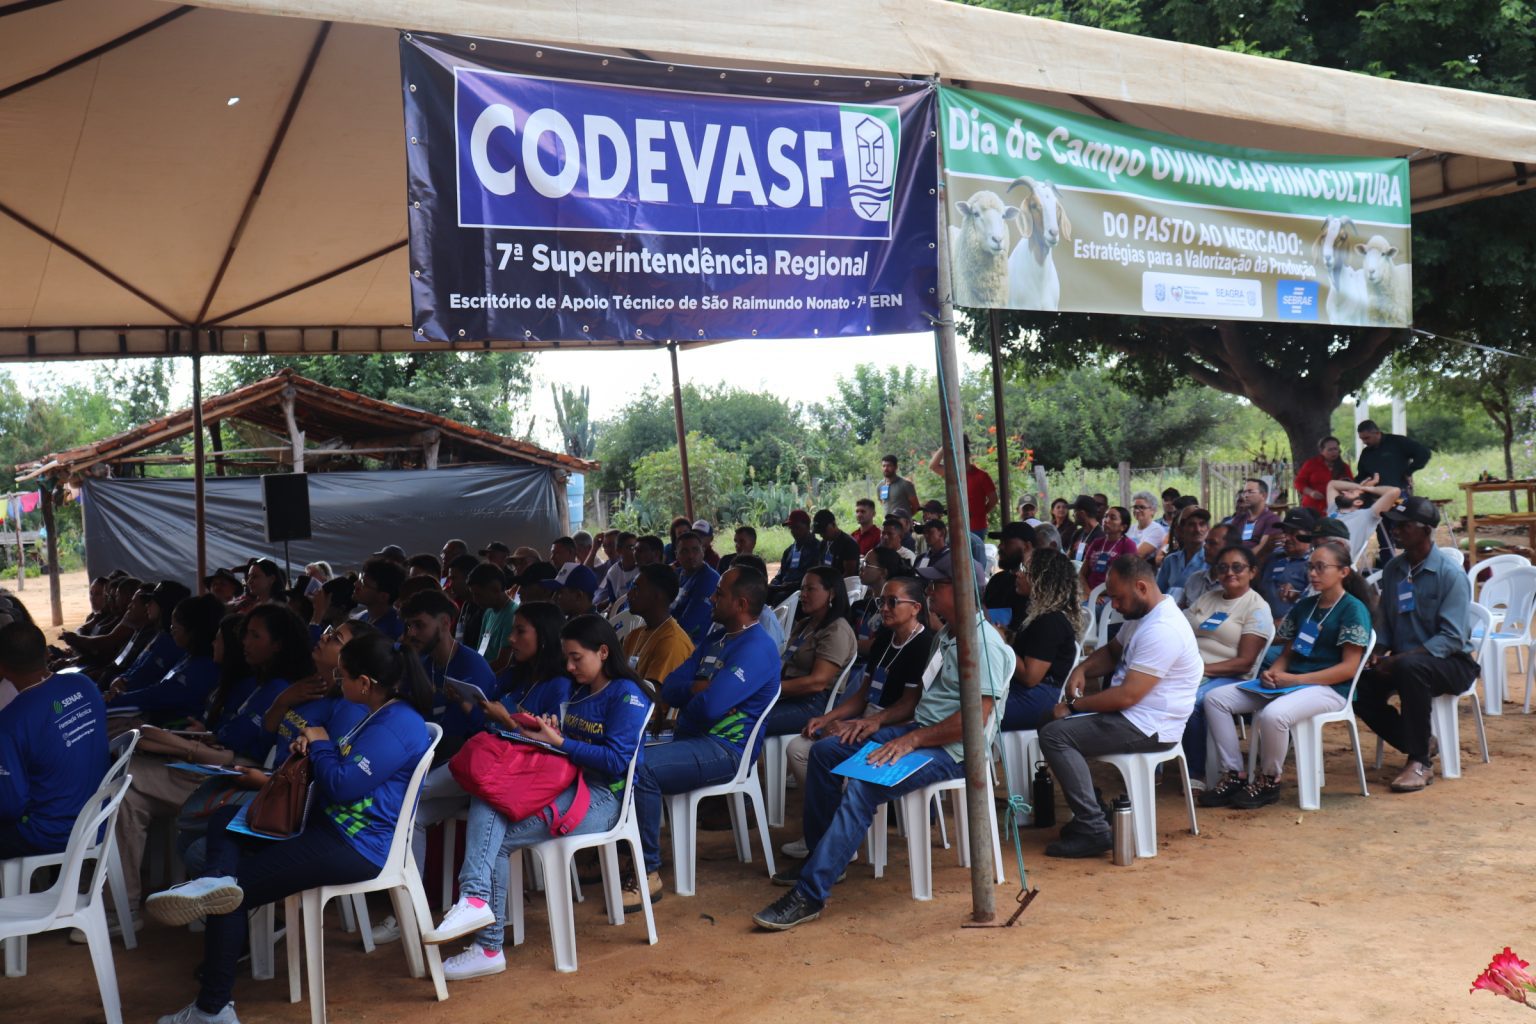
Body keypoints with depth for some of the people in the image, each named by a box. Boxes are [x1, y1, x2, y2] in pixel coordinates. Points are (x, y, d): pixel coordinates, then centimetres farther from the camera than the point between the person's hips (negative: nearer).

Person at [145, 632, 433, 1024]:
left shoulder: (398, 725, -21)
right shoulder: (383, 714, 13)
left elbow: (342, 786, -24)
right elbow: (345, 770, 21)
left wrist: (321, 744, -7)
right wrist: (312, 747, 2)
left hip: (356, 847, -11)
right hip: (332, 827, 11)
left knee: (235, 889, -8)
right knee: (224, 821, 10)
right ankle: (216, 880, -22)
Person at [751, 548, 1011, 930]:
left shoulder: (983, 644, -17)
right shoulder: (947, 636, 15)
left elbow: (976, 717, -24)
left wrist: (912, 740, -22)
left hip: (953, 750, -11)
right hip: (919, 733, 11)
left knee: (863, 786, -31)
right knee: (824, 750, 8)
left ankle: (810, 895, -30)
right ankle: (819, 856, 15)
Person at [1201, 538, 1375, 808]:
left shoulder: (1353, 609, -5)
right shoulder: (1304, 606, 18)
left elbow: (1349, 668, -13)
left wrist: (1294, 679, -18)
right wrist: (1272, 673, -5)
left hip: (1330, 689, -8)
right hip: (1289, 683, 8)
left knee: (1272, 714, -38)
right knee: (1216, 698, -9)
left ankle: (1269, 780, -12)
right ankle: (1235, 775, -8)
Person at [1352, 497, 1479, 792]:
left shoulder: (1450, 573, -14)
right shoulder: (1393, 569, 6)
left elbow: (1452, 638, -20)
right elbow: (1384, 622, 13)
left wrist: (1400, 658, -28)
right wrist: (1380, 652, -9)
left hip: (1452, 663, -6)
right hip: (1403, 660, 6)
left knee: (1410, 667, -38)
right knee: (1360, 687, -19)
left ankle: (1419, 762, -26)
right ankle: (1418, 749, -1)